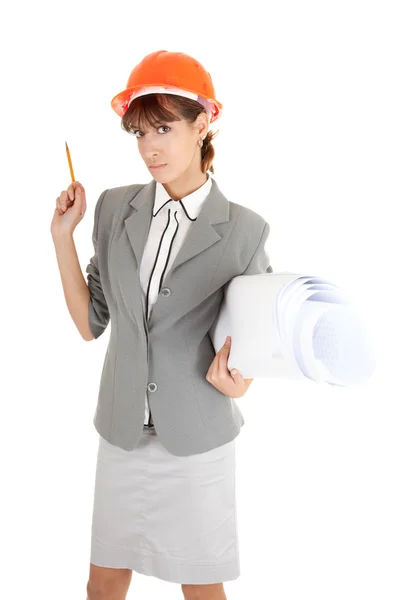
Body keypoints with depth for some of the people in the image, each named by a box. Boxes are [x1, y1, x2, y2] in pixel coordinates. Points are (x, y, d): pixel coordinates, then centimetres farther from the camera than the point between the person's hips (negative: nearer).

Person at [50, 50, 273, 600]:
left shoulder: (243, 230, -12)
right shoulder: (115, 209, -2)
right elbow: (91, 324, 1)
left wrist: (237, 382, -23)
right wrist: (62, 237, -7)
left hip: (197, 438, -3)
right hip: (123, 431, 3)